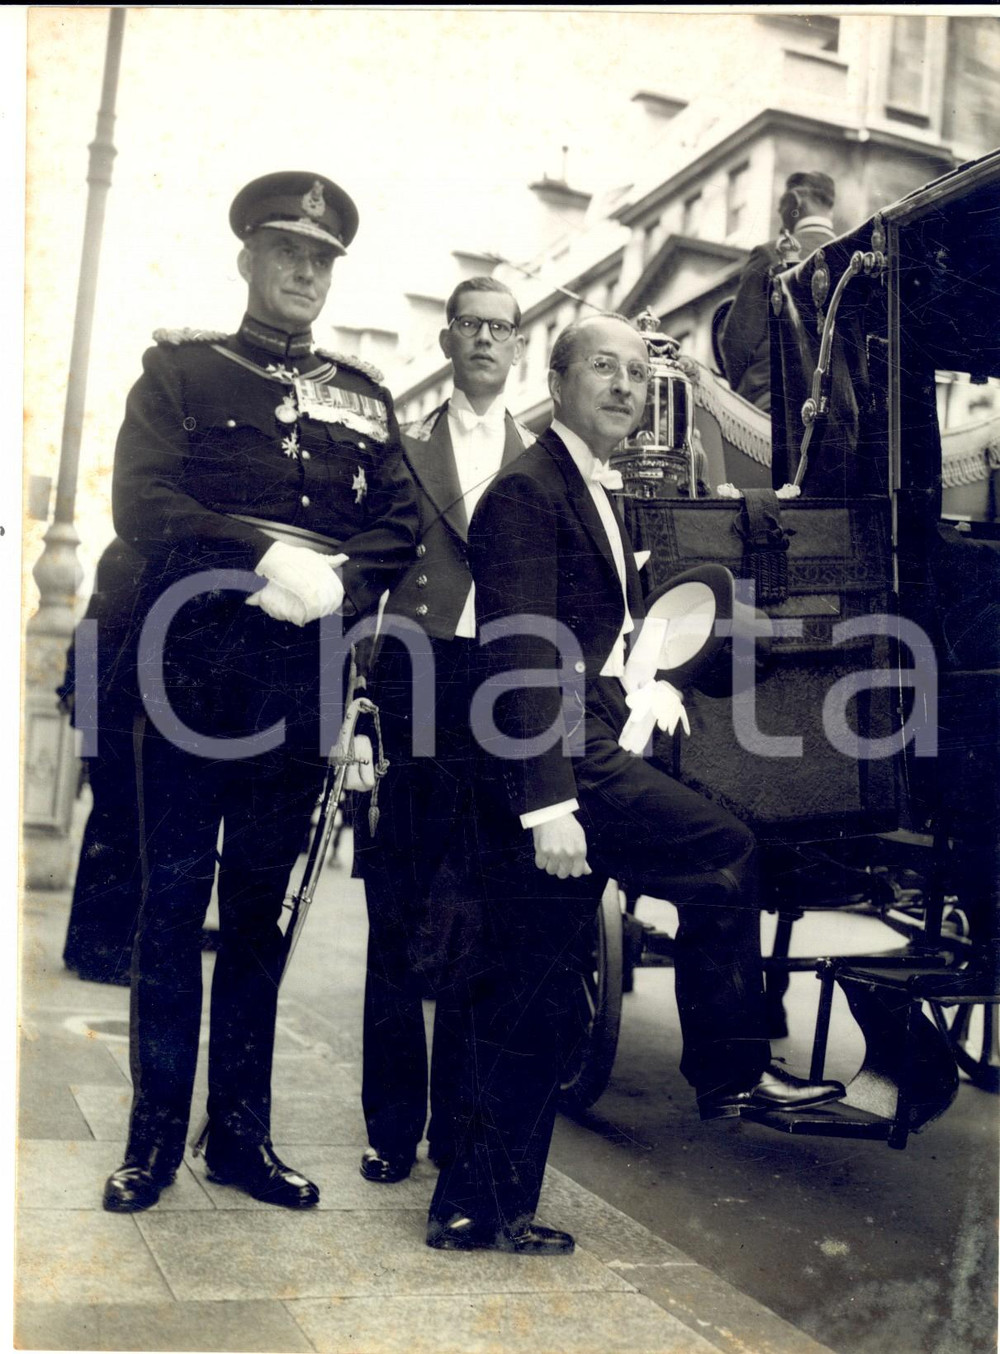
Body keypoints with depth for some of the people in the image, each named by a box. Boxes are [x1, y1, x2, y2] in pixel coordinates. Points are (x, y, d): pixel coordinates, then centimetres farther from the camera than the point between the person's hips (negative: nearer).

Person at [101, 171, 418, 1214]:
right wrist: (268, 555, -17)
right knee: (174, 899, 1)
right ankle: (155, 1133, 11)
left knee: (261, 909, 8)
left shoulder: (363, 397, 18)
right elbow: (140, 504, -5)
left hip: (302, 683, 3)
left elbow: (399, 528, 8)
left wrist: (335, 583, -12)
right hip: (192, 672, -2)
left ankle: (240, 1131, 17)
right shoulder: (179, 372, 9)